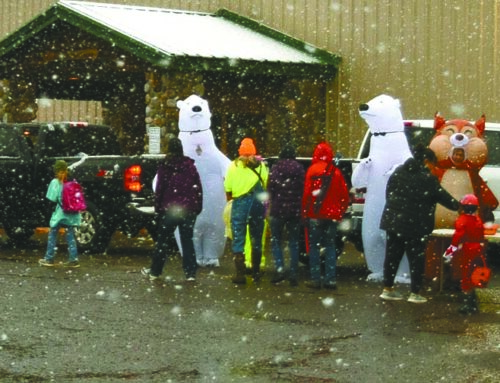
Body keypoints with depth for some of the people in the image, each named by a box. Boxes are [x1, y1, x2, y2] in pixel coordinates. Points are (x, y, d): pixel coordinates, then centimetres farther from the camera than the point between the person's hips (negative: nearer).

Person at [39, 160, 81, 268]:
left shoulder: (55, 182, -9)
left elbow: (52, 199, -9)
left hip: (59, 213, -4)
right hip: (71, 214, 4)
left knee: (52, 235, 9)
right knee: (70, 236, 10)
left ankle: (49, 259, 14)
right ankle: (74, 259, 8)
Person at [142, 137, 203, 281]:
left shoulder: (165, 167, -5)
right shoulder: (190, 165, 2)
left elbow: (159, 188, -5)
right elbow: (198, 187, 3)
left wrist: (158, 207, 3)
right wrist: (198, 207, 9)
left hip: (169, 209, -2)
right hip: (189, 209, 2)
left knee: (163, 241, 8)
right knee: (187, 240, 6)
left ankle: (155, 271, 14)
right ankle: (190, 273, 2)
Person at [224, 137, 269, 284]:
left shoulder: (234, 166, -2)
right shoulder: (261, 166, 1)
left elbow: (227, 188, -4)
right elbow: (266, 185, -4)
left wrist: (230, 198, 15)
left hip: (239, 203, -2)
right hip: (257, 202, 2)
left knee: (238, 240, 3)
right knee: (256, 239, 14)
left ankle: (240, 274, -3)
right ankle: (256, 272, 20)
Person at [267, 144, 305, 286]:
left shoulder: (275, 169, -3)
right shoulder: (300, 169, 1)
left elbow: (270, 190, -6)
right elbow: (304, 191, 2)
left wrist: (269, 208, -1)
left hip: (278, 210, -2)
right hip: (295, 211, 2)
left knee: (276, 240, 9)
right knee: (294, 243, 8)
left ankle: (279, 268, -11)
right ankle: (293, 274, 5)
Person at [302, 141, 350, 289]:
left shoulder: (312, 170, -6)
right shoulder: (336, 172, 5)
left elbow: (307, 193, -10)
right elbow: (344, 195, 6)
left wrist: (304, 213, -2)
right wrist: (340, 212, 14)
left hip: (315, 216, -3)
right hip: (332, 215, 3)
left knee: (314, 246, 3)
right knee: (330, 246, 10)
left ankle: (315, 279, -1)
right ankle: (331, 279, 5)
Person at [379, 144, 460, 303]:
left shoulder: (398, 171, 10)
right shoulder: (427, 178, -12)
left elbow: (388, 192, 15)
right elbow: (442, 196, -7)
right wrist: (458, 206, 4)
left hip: (393, 220, 6)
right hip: (415, 224, -6)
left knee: (392, 254, 12)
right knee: (416, 258, 4)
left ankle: (387, 289, 18)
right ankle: (415, 293, 7)